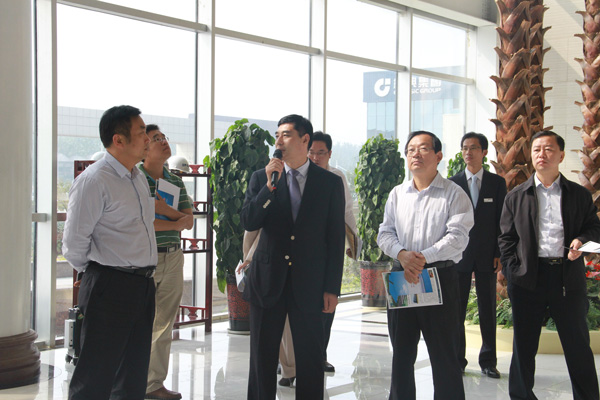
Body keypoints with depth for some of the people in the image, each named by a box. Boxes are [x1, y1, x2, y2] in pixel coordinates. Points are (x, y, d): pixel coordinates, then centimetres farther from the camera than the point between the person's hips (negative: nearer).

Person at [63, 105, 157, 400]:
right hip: (110, 287, -8)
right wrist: (95, 273, 1)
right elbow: (74, 243, -13)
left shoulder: (138, 177, 13)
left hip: (142, 285, 9)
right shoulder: (93, 181, -15)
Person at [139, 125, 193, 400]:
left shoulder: (175, 182, 13)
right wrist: (174, 223, -9)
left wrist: (165, 210, -10)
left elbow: (189, 221, 9)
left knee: (164, 324, 9)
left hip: (173, 258, 6)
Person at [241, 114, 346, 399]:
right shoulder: (261, 178, 6)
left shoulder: (330, 183, 2)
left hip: (309, 286, -1)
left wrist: (332, 288, -2)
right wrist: (270, 185, -15)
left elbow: (336, 238, 2)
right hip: (268, 280, 1)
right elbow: (248, 223, -4)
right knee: (262, 359, 9)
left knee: (311, 360, 4)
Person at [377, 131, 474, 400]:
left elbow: (458, 236, -12)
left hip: (441, 278, -4)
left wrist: (424, 257, -22)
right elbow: (385, 233, 8)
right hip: (402, 278, 4)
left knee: (444, 355, 0)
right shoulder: (397, 194, 13)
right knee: (401, 352, 13)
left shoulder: (454, 194, -2)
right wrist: (402, 255, -12)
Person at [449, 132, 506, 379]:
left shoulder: (497, 183, 6)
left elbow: (502, 220, 4)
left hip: (487, 255, 0)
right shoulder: (452, 183, 5)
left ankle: (488, 361, 14)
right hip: (459, 254, 0)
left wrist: (500, 254, -3)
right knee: (456, 310, 3)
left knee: (488, 310, 5)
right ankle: (457, 360, 13)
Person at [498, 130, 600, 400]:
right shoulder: (516, 196, 9)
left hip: (568, 277, 0)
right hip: (528, 279, 0)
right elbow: (506, 238, 7)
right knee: (524, 345, 8)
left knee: (578, 345, 5)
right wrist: (511, 272, -4)